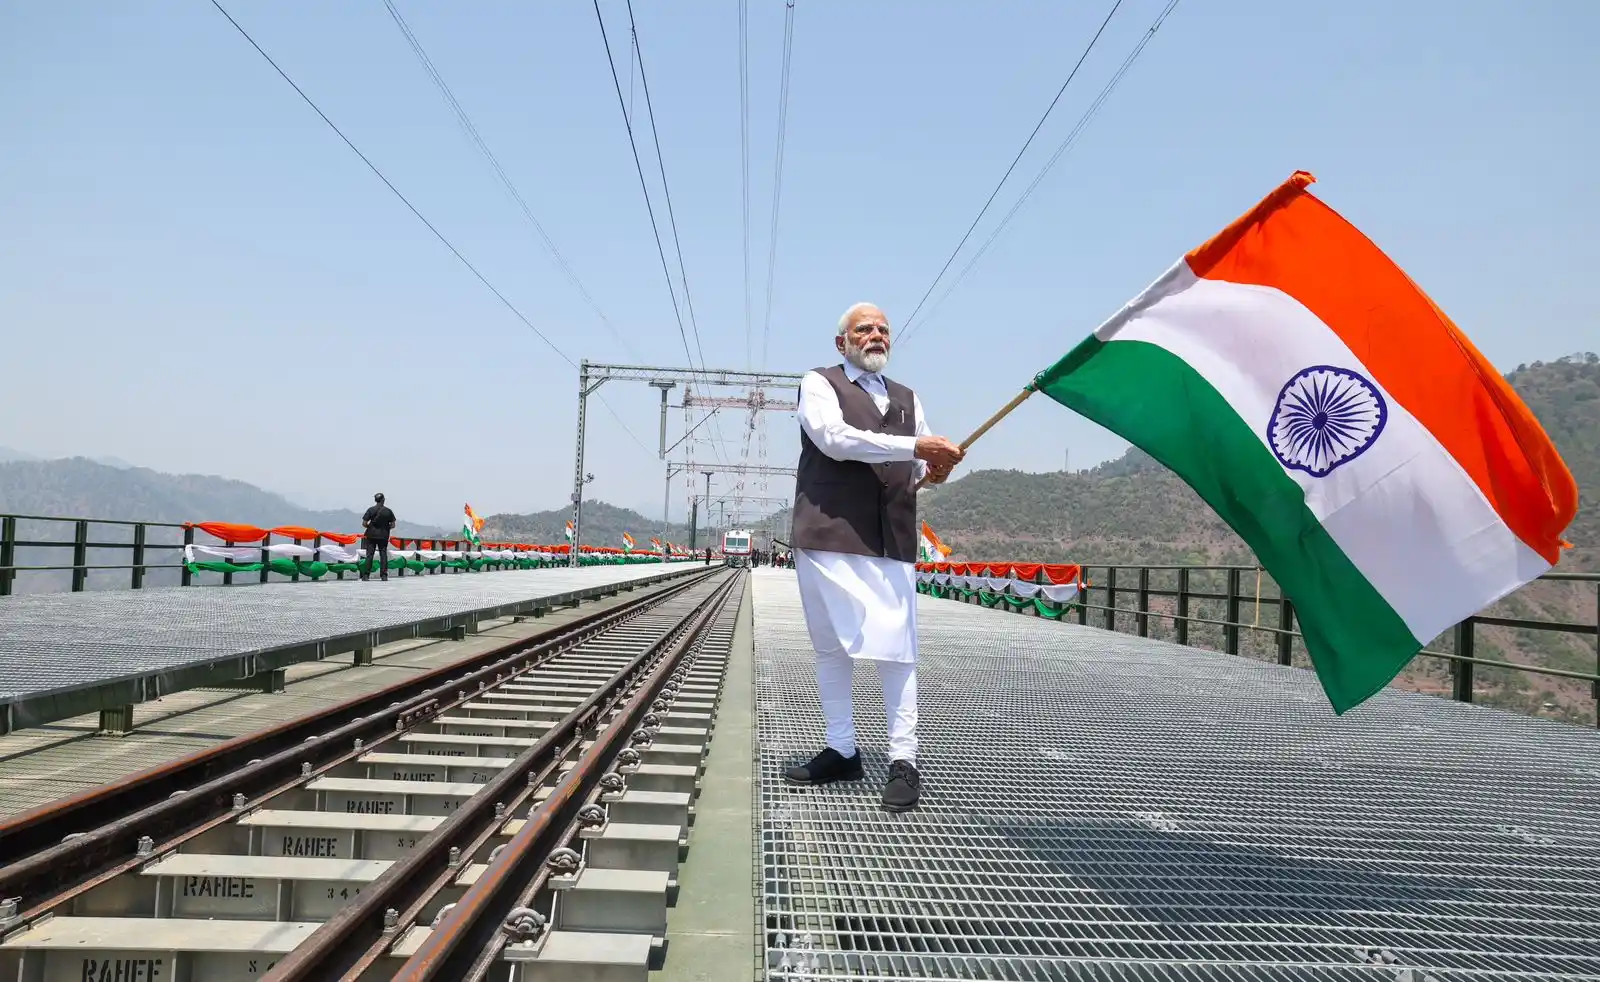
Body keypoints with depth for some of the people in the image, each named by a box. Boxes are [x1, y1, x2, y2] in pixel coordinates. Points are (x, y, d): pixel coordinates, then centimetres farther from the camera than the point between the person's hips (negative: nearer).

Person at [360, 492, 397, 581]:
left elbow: (364, 523, -6)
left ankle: (366, 575, 1)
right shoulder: (388, 511, -1)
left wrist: (369, 526, 13)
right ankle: (384, 575, 2)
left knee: (369, 555, 3)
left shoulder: (371, 510, -3)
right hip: (384, 536, 1)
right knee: (383, 555, 5)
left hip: (372, 535, 0)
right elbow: (392, 525, 1)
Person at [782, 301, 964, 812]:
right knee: (831, 647, 6)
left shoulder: (908, 398, 22)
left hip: (892, 541, 2)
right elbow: (836, 439, -12)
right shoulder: (819, 383, 6)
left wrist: (933, 469, -8)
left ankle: (903, 760, -2)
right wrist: (915, 447, -17)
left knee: (896, 649, -5)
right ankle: (841, 750, 18)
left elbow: (917, 465, 17)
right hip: (829, 535, -2)